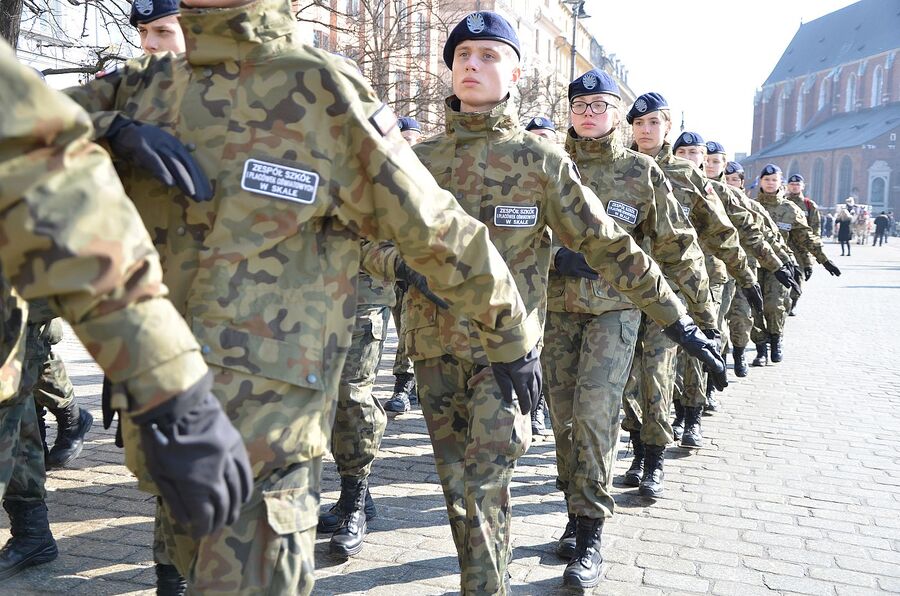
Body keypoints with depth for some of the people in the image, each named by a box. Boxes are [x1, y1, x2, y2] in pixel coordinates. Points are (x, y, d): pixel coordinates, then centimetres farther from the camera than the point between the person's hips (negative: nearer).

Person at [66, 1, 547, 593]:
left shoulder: (323, 93, -8)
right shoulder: (147, 86, 8)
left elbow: (441, 233, -5)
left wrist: (513, 338, 2)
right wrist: (110, 131, -16)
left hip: (268, 424, -6)